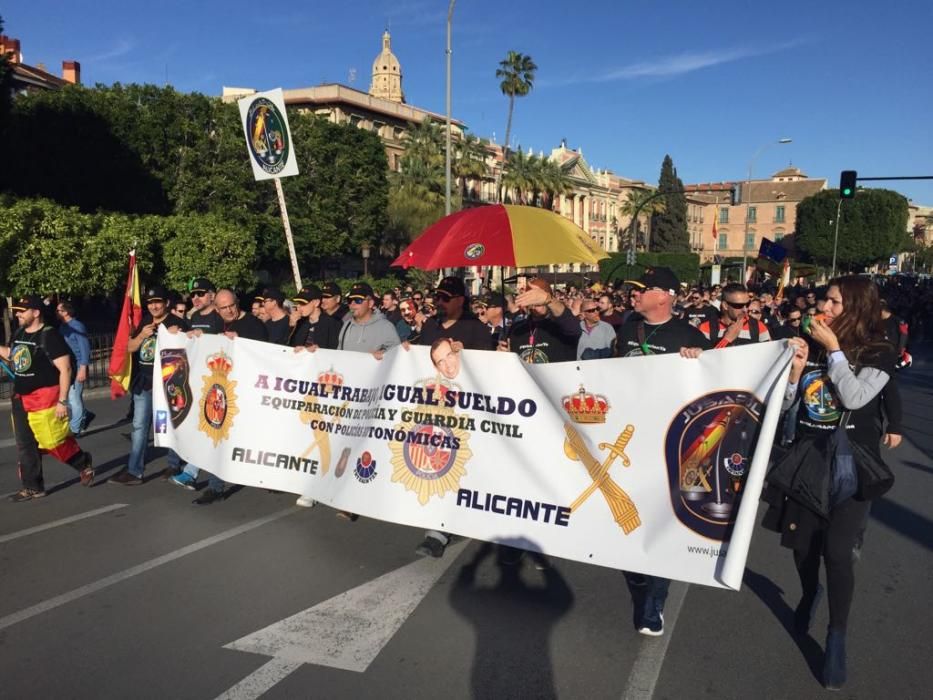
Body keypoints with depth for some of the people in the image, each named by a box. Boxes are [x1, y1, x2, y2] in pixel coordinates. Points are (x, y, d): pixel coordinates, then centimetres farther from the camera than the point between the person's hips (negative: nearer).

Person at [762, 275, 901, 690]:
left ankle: (837, 640, 9)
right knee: (801, 543, 11)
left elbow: (854, 397, -24)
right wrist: (796, 368, -14)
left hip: (851, 464, -3)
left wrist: (833, 348, -17)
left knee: (837, 552, -11)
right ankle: (809, 594, 44)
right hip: (807, 457, 3)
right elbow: (780, 404, 3)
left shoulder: (880, 354, -6)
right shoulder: (808, 343, 1)